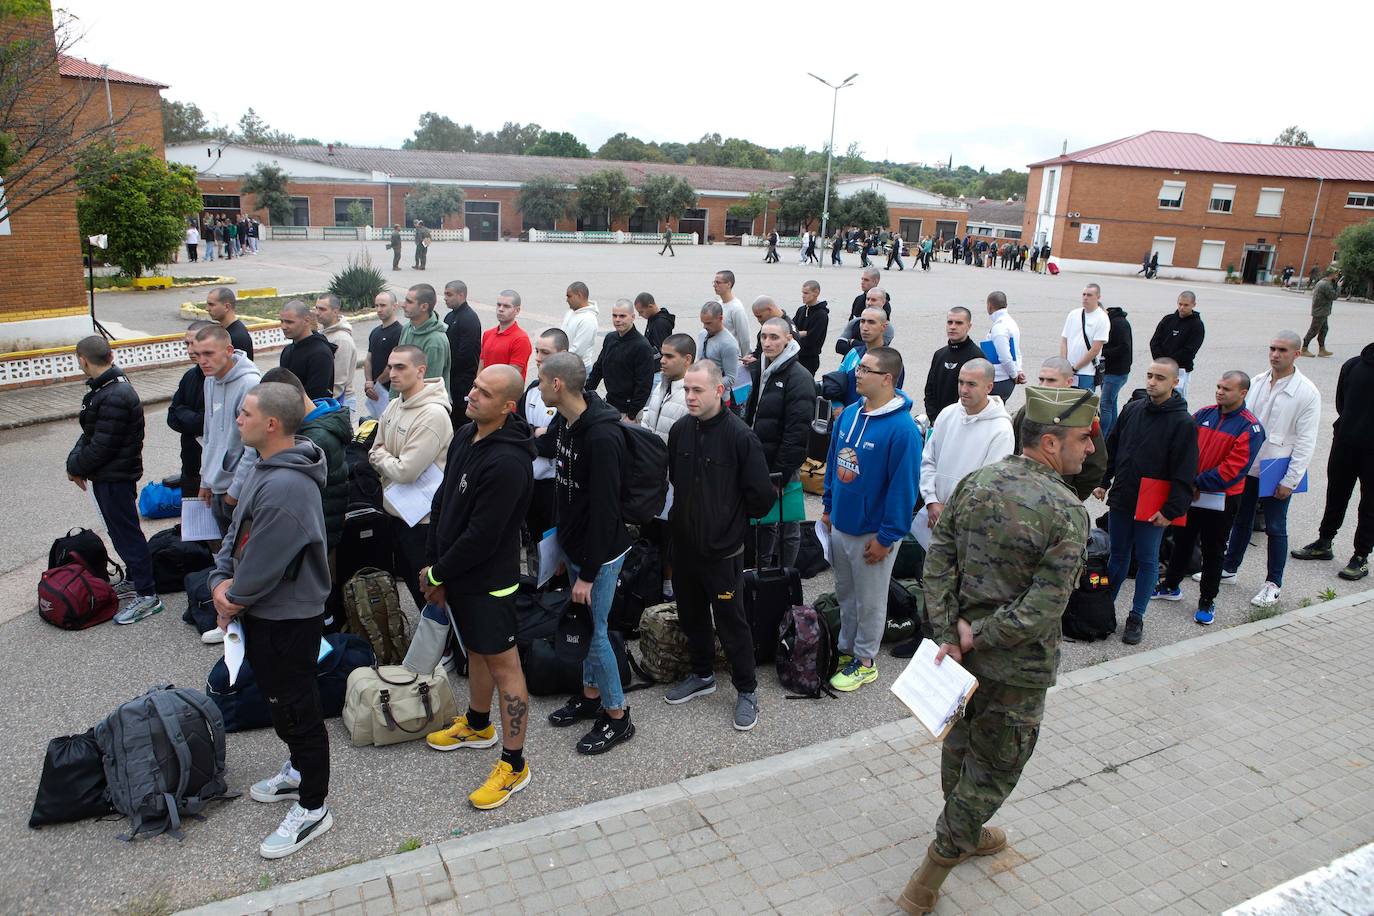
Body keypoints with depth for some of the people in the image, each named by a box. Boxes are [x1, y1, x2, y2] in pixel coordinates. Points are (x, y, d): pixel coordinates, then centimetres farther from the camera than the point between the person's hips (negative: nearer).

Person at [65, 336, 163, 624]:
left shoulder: (115, 398, -25)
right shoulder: (106, 387, 7)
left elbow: (102, 446, -23)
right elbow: (90, 434, 12)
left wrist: (75, 467, -7)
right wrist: (75, 460, 0)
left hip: (114, 478, -10)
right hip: (108, 476, 10)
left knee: (126, 533, -2)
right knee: (121, 530, 20)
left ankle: (147, 596, 6)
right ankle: (135, 580, 35)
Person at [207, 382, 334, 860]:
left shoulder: (286, 488, -31)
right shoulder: (269, 468, 4)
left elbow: (263, 565, -26)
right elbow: (238, 529, 11)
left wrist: (234, 597, -8)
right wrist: (220, 580, -3)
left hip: (287, 620, -10)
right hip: (264, 612, 10)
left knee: (295, 709, 4)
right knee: (280, 699, 26)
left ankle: (313, 808, 21)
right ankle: (301, 770, 46)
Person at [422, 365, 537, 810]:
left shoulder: (507, 462, -28)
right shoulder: (465, 436, 2)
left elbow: (481, 536, -25)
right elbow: (443, 501, 9)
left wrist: (439, 574, -12)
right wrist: (431, 563, 4)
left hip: (489, 580, -9)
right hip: (458, 573, 9)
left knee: (503, 664, 2)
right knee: (476, 650, 26)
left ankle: (513, 765, 14)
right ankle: (477, 725, 48)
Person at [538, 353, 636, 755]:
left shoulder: (602, 437, -28)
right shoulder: (563, 423, 2)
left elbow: (605, 511, -26)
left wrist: (588, 573, -21)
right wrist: (564, 542, 17)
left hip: (600, 551, -9)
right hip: (573, 544, 9)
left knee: (595, 630, 1)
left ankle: (617, 716, 18)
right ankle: (591, 695, 37)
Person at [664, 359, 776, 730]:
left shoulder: (740, 436, -19)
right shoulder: (680, 430, -2)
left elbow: (760, 496, -14)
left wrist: (731, 517, -1)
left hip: (722, 549, -6)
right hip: (684, 543, 6)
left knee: (731, 622, 6)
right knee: (691, 615, 20)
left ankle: (747, 690, 23)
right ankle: (701, 675, 40)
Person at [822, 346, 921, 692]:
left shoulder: (902, 428, -22)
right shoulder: (849, 414, 1)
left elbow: (904, 486, -21)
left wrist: (886, 537, -18)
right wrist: (828, 508, 13)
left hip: (872, 534, -7)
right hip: (840, 525, 7)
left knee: (870, 602, 12)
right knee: (845, 594, 22)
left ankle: (864, 661, 29)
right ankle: (846, 649, 40)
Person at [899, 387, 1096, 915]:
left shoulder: (974, 484, -5)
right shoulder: (1066, 513, -22)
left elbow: (937, 561, -6)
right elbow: (1044, 608, -26)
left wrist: (949, 637, -7)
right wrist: (976, 635, -15)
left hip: (963, 650, 6)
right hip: (1016, 669, -6)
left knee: (961, 744, 25)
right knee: (992, 770, 11)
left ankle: (969, 833, 51)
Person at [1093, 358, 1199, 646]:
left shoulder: (1183, 423, -10)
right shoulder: (1132, 409, 5)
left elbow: (1184, 474, -11)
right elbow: (1112, 448, 15)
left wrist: (1171, 510, -13)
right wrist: (1103, 482, 12)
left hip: (1153, 507, -4)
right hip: (1121, 499, 4)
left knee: (1147, 560, 7)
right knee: (1118, 555, 15)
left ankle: (1136, 617, 18)